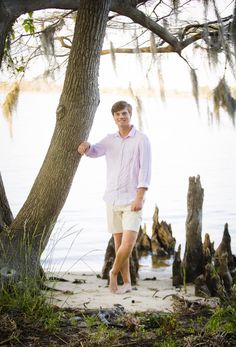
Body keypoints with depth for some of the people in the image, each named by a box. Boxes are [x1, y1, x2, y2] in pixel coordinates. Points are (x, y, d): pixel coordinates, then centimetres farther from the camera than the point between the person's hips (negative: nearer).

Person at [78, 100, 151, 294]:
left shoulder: (141, 139, -6)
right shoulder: (110, 140, 10)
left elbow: (145, 170, -12)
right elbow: (94, 152, -6)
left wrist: (139, 198, -21)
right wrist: (86, 145, -31)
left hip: (132, 200, -5)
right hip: (113, 199, 5)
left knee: (128, 243, -15)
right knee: (119, 244, 7)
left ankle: (114, 272, 9)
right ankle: (127, 283, 18)